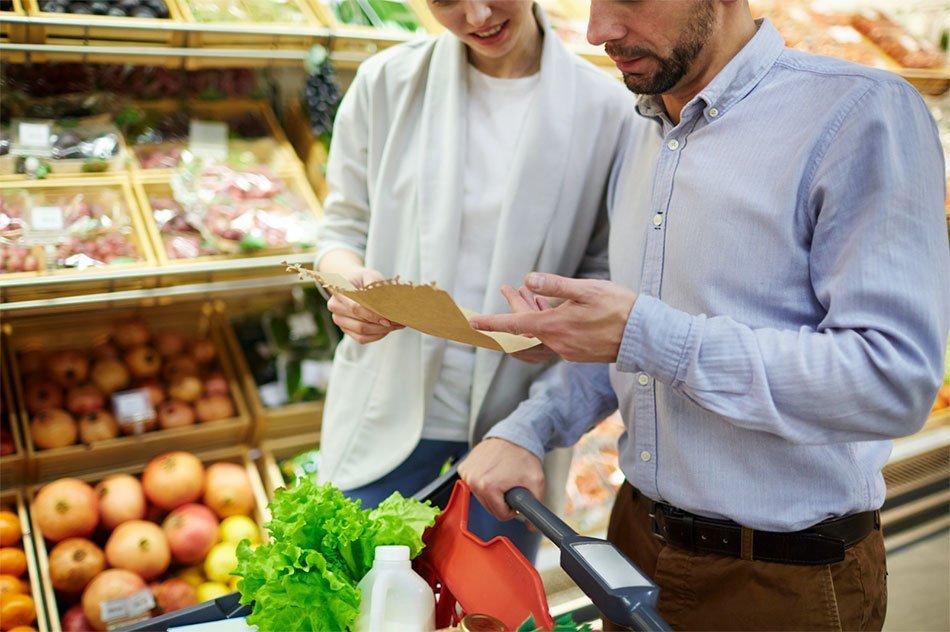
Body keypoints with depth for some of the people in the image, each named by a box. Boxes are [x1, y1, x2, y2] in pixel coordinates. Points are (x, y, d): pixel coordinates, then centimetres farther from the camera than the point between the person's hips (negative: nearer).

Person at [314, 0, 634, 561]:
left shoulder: (605, 108, -5)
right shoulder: (386, 82, -2)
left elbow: (605, 269, 2)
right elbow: (343, 231, 4)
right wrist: (349, 282, -18)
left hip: (514, 425, 0)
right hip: (387, 411, 1)